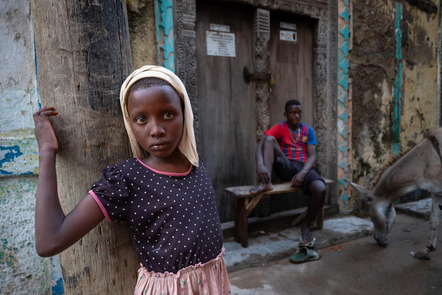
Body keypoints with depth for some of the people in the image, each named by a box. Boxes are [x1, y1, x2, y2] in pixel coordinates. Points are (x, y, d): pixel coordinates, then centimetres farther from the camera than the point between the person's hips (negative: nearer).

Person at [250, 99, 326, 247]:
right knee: (270, 139, -22)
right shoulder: (279, 128, 3)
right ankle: (266, 182, -35)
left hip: (303, 168, 1)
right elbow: (261, 145, -13)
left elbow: (312, 155, 1)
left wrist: (303, 173, -20)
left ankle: (305, 226, -5)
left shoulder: (308, 130, 11)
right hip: (285, 167, -1)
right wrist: (260, 164, -34)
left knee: (320, 189, -31)